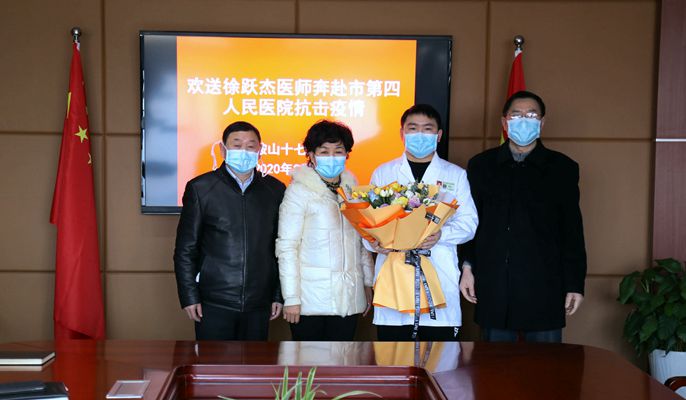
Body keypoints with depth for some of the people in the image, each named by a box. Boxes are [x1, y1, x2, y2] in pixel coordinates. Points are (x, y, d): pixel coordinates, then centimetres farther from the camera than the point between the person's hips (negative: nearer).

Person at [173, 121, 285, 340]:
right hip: (214, 303, -2)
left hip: (258, 305, 2)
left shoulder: (275, 190, 8)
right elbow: (185, 249, 2)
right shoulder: (201, 188, 1)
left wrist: (279, 295, 8)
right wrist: (189, 297, -4)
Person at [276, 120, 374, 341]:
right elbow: (286, 246, -8)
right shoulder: (299, 191, -5)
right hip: (311, 298, -5)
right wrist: (291, 297, -11)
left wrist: (368, 284, 15)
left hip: (349, 297, 5)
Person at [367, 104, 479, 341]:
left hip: (439, 276, -1)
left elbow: (468, 222, 5)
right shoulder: (383, 173, 14)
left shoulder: (455, 175, 11)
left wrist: (441, 235, -15)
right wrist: (375, 242, -12)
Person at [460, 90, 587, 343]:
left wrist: (575, 284, 1)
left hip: (544, 287, -1)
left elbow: (572, 231, 5)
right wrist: (467, 268, 3)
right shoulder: (480, 165, 9)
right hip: (493, 285, 1)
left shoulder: (562, 168, 6)